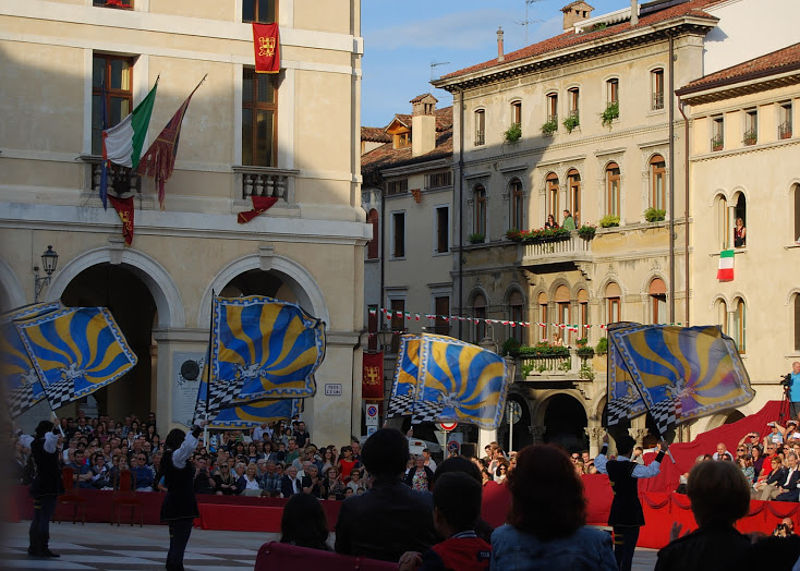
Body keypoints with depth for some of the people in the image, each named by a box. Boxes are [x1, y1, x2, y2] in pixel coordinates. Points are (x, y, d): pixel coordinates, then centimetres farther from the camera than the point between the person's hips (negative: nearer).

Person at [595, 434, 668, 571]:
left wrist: (605, 445, 33)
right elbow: (652, 470, -22)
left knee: (618, 548, 14)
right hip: (631, 512, -6)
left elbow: (598, 462, 22)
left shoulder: (610, 465, 1)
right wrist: (661, 452, -16)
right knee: (628, 549, -4)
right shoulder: (631, 467, -17)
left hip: (616, 512, 6)